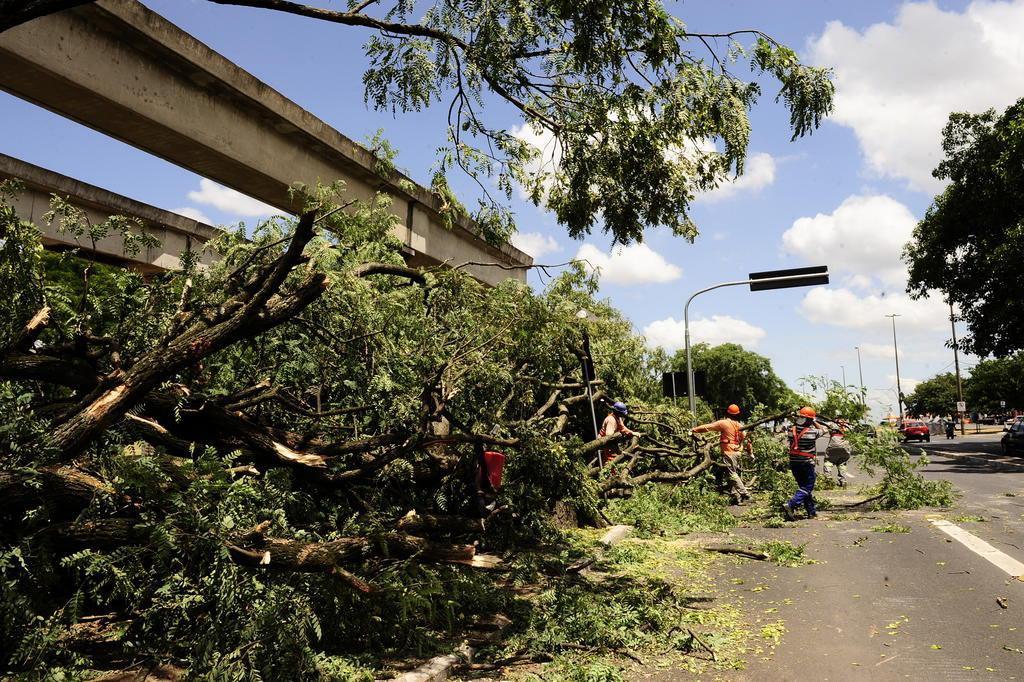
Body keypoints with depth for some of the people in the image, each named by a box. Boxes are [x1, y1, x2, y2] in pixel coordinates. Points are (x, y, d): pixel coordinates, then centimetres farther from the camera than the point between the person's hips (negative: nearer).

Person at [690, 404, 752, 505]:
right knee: (733, 474, 12)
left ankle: (745, 494, -9)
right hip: (737, 453, 7)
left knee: (732, 475, -5)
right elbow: (745, 440, 15)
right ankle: (736, 496, 11)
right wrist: (750, 450, 27)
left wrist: (693, 430, -4)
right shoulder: (739, 426, 10)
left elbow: (707, 427, -9)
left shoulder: (724, 423, -9)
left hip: (728, 453, -7)